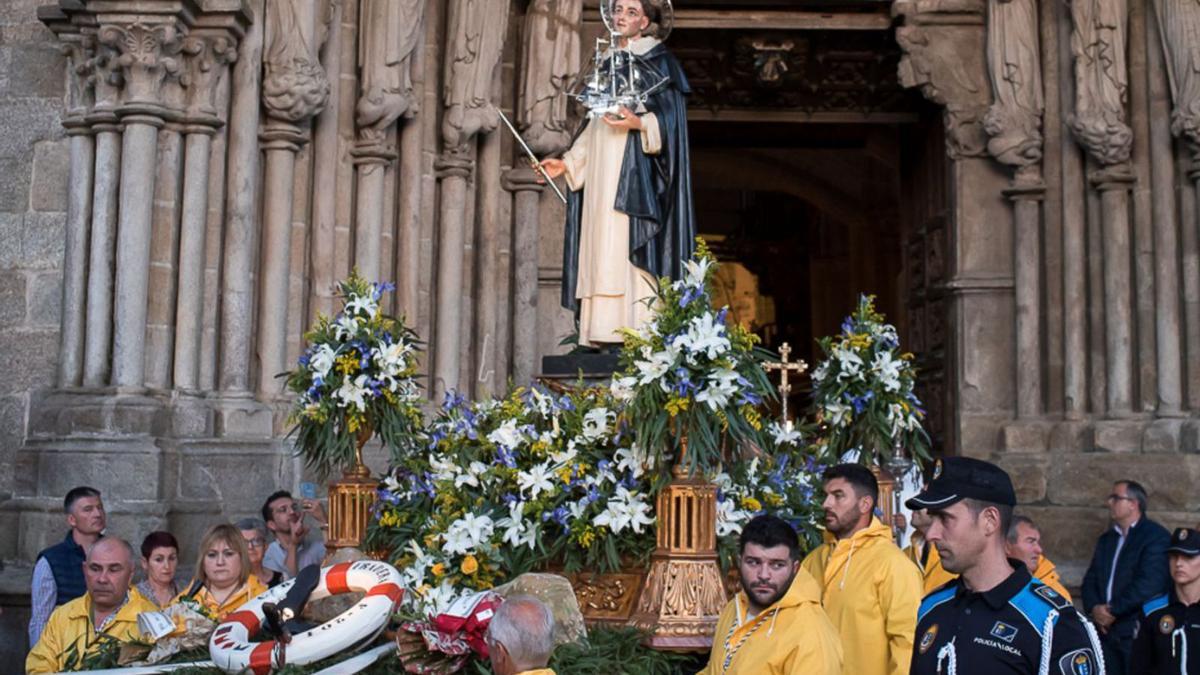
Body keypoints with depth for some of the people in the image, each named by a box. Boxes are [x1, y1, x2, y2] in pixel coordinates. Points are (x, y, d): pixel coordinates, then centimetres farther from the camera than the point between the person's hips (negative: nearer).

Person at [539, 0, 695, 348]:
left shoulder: (657, 61, 2)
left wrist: (640, 123, -26)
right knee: (602, 249, -1)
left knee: (628, 244, -16)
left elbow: (669, 116, -8)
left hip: (634, 172, -7)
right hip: (601, 174, 7)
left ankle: (639, 330, -19)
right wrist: (568, 162, 15)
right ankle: (602, 331, -3)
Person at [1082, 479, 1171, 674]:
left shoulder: (1157, 536, -5)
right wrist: (1094, 608, -5)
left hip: (1137, 633, -6)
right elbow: (1090, 579, 16)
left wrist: (1112, 610, -13)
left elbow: (1149, 583, -16)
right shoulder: (1106, 539, 20)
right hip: (1106, 629, 6)